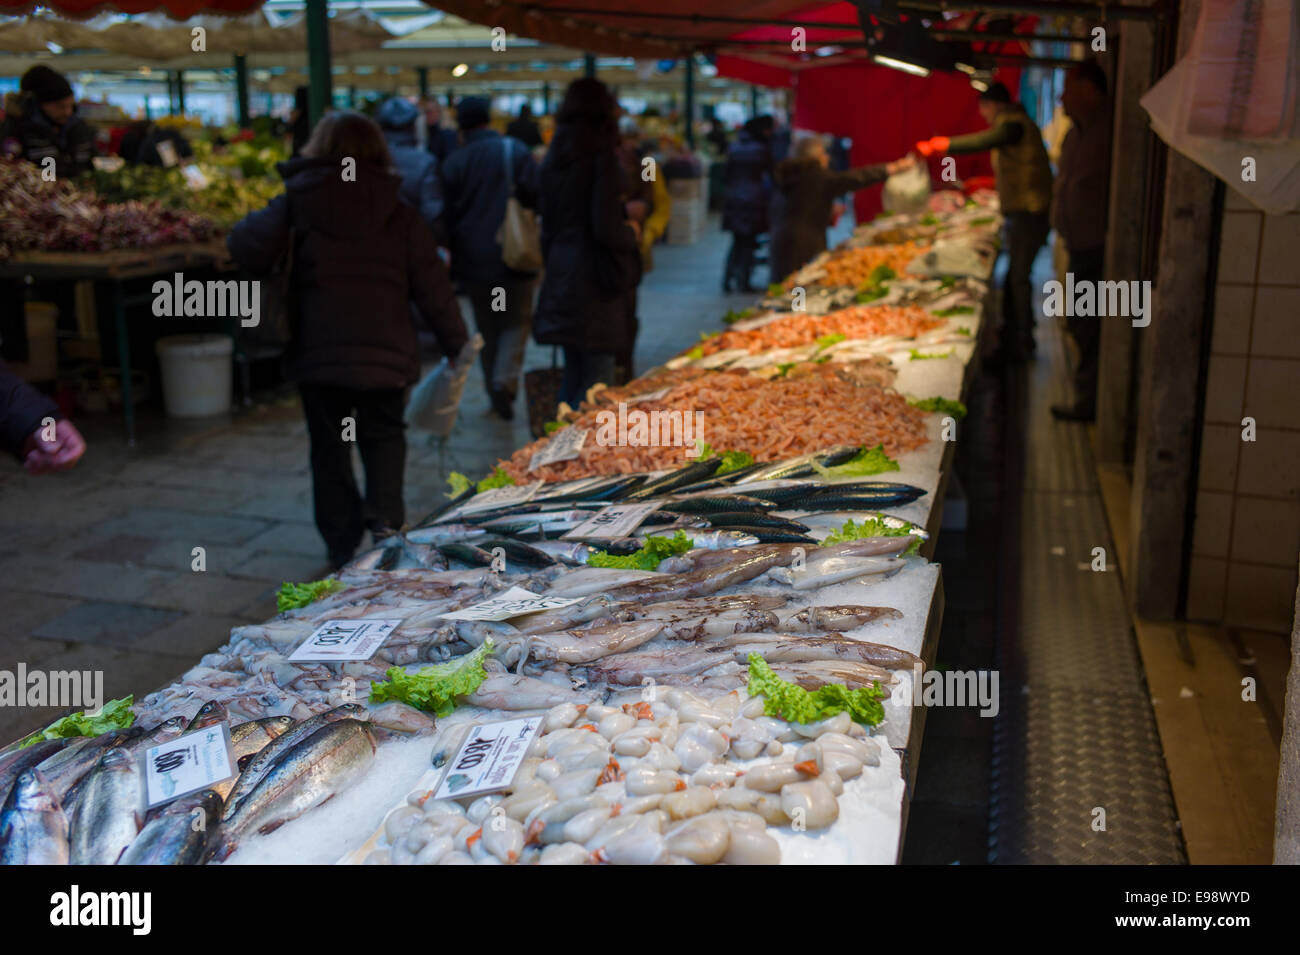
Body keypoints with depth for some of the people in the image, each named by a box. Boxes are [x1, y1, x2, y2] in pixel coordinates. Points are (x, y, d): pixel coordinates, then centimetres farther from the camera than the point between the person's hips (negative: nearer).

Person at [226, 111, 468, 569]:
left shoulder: (298, 203, -3)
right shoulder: (400, 214, 0)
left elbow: (246, 245, -17)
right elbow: (432, 289, -1)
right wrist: (457, 345, 7)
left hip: (318, 356, 0)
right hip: (385, 355, 1)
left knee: (329, 450, 13)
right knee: (384, 437, 19)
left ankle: (342, 548, 18)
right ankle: (384, 514, -5)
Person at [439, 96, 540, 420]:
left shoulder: (453, 162, 1)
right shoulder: (515, 150, -5)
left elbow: (448, 214, 2)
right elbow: (534, 195, -11)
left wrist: (452, 250, 12)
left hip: (473, 259, 2)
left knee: (486, 326, 14)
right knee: (516, 320, 7)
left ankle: (496, 392, 16)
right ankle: (506, 378, -15)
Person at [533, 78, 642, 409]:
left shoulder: (555, 157, 9)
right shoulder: (601, 154, -13)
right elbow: (607, 230, -19)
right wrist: (633, 233, 1)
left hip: (560, 279, 8)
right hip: (595, 282, -8)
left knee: (573, 376, 17)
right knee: (598, 383, -2)